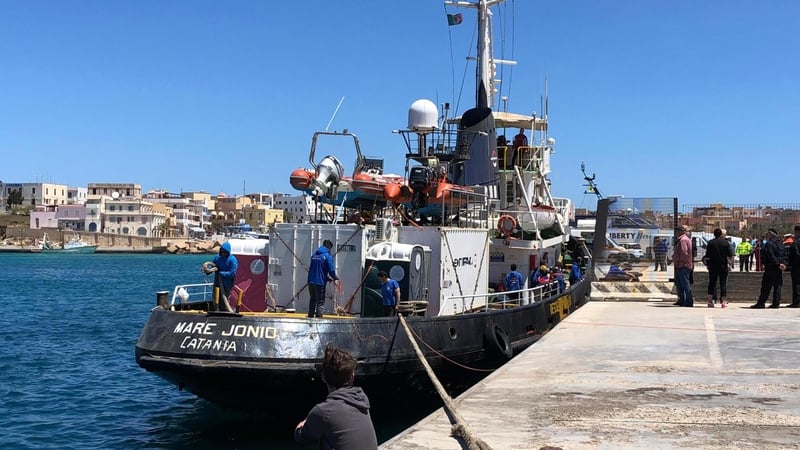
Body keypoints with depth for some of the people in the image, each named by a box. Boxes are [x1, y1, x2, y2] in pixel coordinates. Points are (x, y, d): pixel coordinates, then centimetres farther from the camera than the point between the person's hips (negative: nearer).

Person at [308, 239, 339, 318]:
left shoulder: (315, 255, 14)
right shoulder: (328, 256, -8)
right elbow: (331, 269, -14)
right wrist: (335, 278, 8)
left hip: (311, 281, 6)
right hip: (320, 282, -6)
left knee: (312, 300, 19)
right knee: (320, 302, 1)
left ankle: (310, 316, 25)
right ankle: (318, 316, -7)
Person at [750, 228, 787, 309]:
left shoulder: (769, 244, -13)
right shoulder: (780, 244, 14)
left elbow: (772, 256, -20)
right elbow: (784, 255, 11)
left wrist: (778, 264, -16)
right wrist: (783, 263, 0)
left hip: (770, 268, -8)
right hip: (778, 269, 8)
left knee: (766, 287, -5)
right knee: (777, 286, 9)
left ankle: (761, 303, -4)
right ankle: (776, 303, 8)